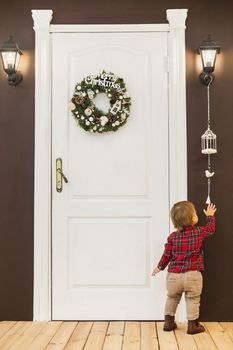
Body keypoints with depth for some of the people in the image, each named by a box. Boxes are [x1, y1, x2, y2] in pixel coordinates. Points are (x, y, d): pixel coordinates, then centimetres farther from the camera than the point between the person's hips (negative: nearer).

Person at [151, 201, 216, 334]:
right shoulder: (199, 232, -3)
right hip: (192, 275, -2)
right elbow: (211, 229, 17)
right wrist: (210, 216, 34)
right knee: (193, 300, 10)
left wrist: (160, 267, 19)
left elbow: (167, 254, 3)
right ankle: (193, 325, 14)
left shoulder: (173, 236, 0)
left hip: (174, 275, 2)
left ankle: (169, 322, 27)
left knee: (172, 298, 20)